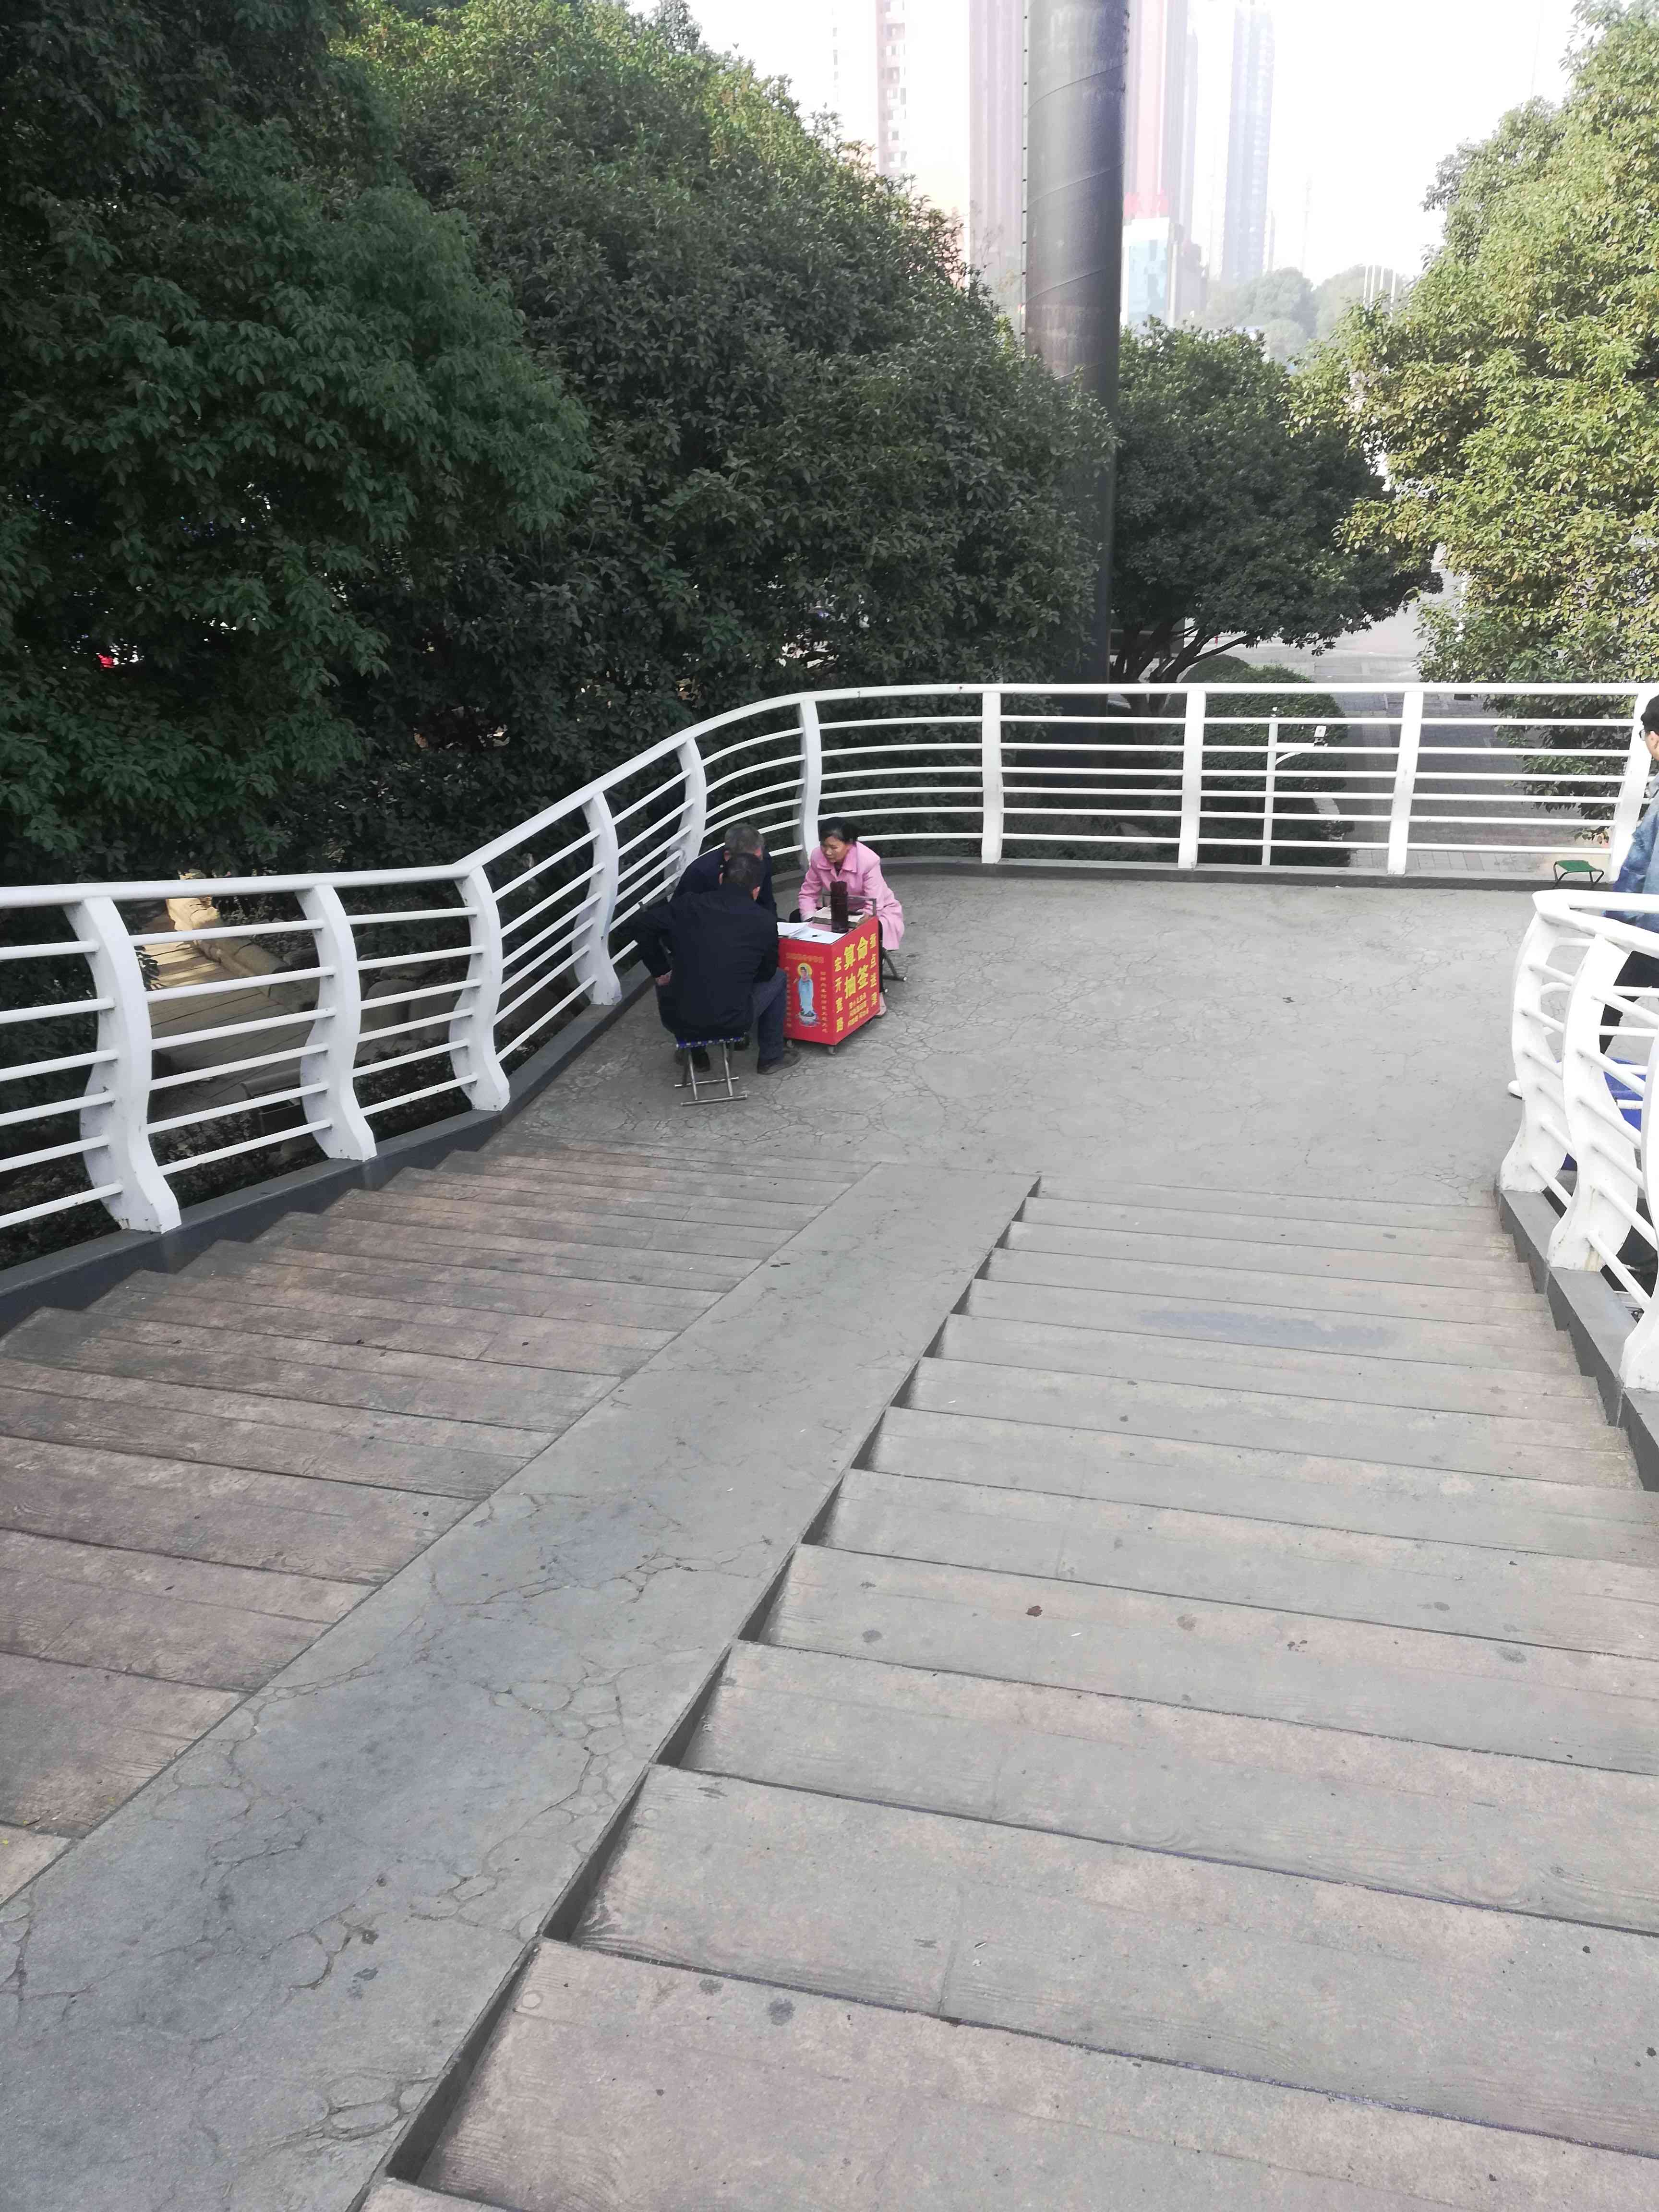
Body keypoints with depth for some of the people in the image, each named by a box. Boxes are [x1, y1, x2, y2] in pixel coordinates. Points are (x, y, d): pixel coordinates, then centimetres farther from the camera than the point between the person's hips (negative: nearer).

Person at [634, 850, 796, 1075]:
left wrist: (660, 971, 11)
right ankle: (771, 1056, 34)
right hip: (731, 1024, -2)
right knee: (778, 978, 25)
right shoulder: (764, 922, -5)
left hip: (677, 1021, 2)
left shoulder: (688, 904, -2)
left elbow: (643, 927, 0)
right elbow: (767, 973, 8)